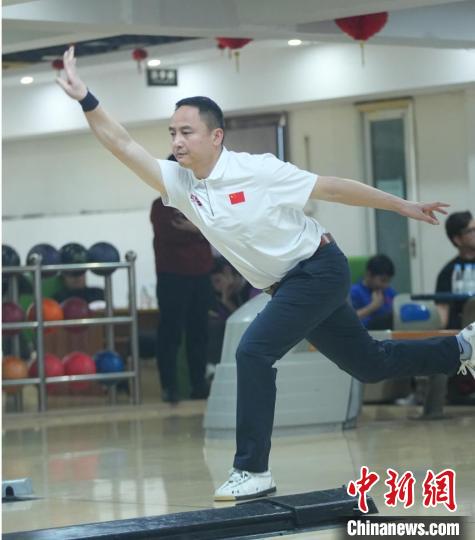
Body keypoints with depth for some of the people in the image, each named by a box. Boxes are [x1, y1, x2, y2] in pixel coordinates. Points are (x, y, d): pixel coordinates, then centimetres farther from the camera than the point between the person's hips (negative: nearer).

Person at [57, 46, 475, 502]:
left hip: (319, 271, -7)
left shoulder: (256, 170, -18)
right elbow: (124, 145, -11)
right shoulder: (179, 182, -4)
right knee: (370, 365, 17)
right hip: (286, 287, 7)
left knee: (254, 352, -22)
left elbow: (332, 188, -12)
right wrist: (85, 100, -23)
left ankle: (252, 471, -16)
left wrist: (404, 207, -7)